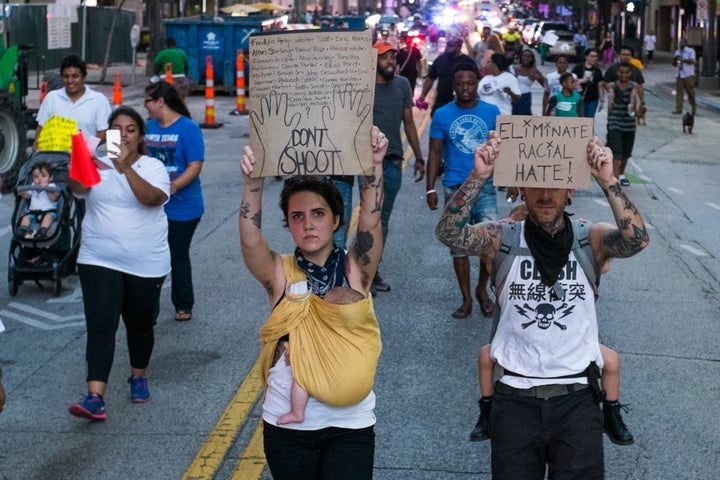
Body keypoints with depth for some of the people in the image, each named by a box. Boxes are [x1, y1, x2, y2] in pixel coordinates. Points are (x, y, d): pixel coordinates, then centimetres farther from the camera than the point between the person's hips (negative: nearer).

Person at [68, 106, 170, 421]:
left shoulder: (153, 167, -2)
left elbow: (152, 197, -21)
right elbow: (77, 187, -17)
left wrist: (126, 168, -35)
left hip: (146, 264, 0)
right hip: (99, 261, 0)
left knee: (140, 325, 14)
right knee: (100, 326, -11)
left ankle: (138, 377, 40)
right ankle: (95, 397, -16)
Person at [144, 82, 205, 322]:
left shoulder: (188, 128, -10)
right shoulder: (149, 126, 8)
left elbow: (195, 166, -16)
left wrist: (172, 187, -28)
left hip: (182, 207, -5)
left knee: (178, 256, 7)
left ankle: (184, 306, 22)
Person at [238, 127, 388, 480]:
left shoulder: (355, 269, -2)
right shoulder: (281, 274, -3)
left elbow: (370, 222, -19)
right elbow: (249, 241, -21)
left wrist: (375, 165, -33)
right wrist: (253, 182, -36)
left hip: (351, 425, -1)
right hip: (286, 424, 1)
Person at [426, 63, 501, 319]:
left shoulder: (492, 112, 2)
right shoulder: (442, 115, 0)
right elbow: (435, 153, 3)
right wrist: (430, 188, -3)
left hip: (485, 187, 0)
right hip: (455, 189, 0)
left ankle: (482, 288, 16)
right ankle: (466, 299, 18)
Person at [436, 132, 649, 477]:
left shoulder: (591, 239, 0)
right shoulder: (503, 239, -1)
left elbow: (636, 239, -19)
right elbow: (449, 233, -17)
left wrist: (607, 181, -29)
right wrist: (479, 177, -29)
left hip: (577, 398, 0)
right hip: (515, 397, 0)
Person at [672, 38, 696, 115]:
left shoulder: (691, 51, -3)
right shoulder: (677, 52, 12)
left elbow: (692, 61, -16)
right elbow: (674, 64, 14)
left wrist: (683, 59, -24)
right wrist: (674, 59, -7)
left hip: (688, 75, -4)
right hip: (680, 75, 4)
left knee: (690, 92, 4)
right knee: (679, 92, -5)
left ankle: (694, 107, 22)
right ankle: (678, 109, -5)